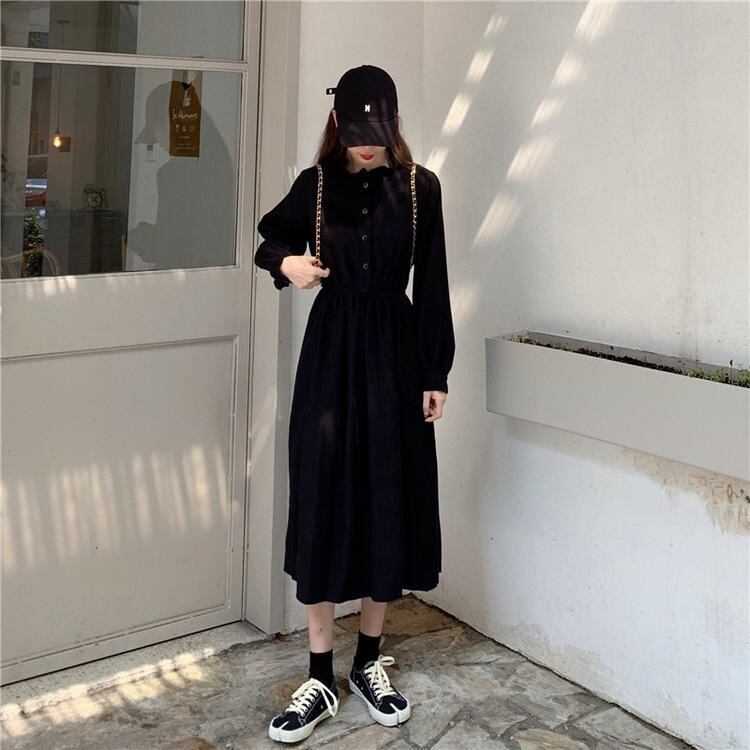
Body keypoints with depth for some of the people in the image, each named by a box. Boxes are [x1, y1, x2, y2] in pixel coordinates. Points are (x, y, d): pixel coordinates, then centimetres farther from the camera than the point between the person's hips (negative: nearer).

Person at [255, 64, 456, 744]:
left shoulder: (420, 186, 0)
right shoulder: (315, 184, 2)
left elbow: (433, 285, 1)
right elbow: (271, 237, 18)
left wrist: (436, 374, -1)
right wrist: (286, 262, -6)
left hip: (395, 354, 0)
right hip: (330, 351, 0)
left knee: (389, 499, 5)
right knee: (323, 501, 0)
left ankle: (370, 661, 23)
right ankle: (321, 679, 11)